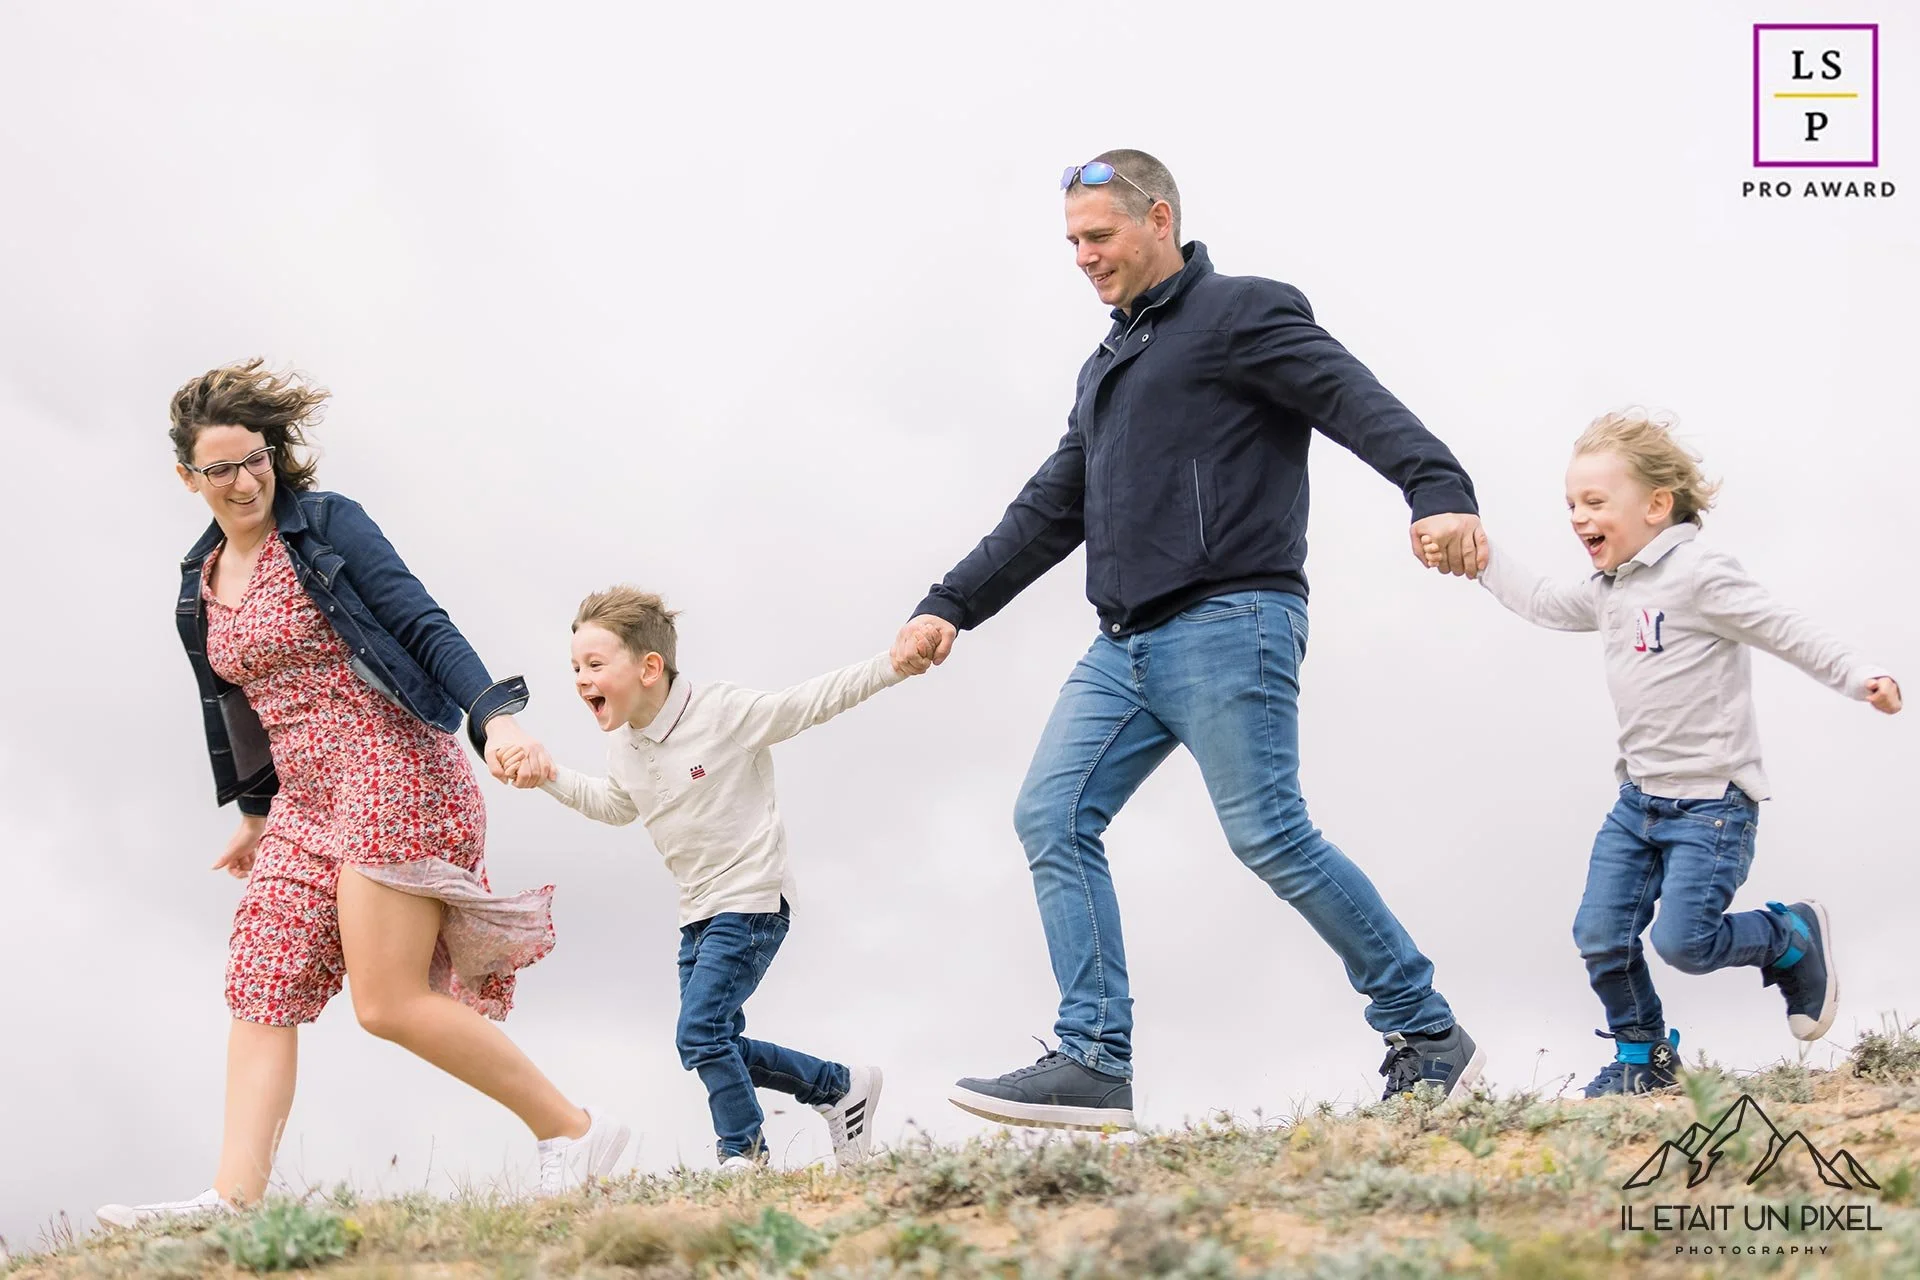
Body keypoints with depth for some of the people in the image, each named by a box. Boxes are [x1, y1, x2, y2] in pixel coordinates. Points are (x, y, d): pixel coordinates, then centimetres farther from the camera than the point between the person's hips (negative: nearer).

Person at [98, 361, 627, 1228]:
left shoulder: (329, 526, -5)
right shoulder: (200, 583, 14)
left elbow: (425, 626, -11)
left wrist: (496, 716, -24)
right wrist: (255, 813, 32)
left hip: (395, 769, -8)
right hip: (306, 801, 8)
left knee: (390, 1003, -14)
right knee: (261, 992, -4)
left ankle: (574, 1132, -4)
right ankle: (235, 1197, -10)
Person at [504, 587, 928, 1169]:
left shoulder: (724, 711, -17)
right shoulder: (623, 746, 4)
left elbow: (813, 701, -14)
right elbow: (616, 805, 25)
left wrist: (893, 665, -25)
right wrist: (555, 779, 10)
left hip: (751, 900, -8)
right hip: (699, 911, 8)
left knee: (700, 1034, -15)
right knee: (717, 1044, 8)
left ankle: (742, 1152, 3)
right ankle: (842, 1087, 24)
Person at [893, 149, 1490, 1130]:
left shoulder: (1242, 314, 0)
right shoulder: (1107, 367, 26)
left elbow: (1360, 404, -14)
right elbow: (1048, 512, 31)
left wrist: (1439, 491, -32)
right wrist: (950, 607, 25)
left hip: (1228, 624, -8)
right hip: (1124, 645, 8)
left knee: (1270, 837, -13)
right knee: (1052, 818, -5)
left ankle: (1429, 1037, 0)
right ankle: (1094, 1064, -8)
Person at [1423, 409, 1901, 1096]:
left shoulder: (1698, 574, -14)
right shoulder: (1607, 590, 12)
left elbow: (1786, 631, -14)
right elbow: (1543, 602, 29)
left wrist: (1859, 677, -22)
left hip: (1712, 801, -8)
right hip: (1639, 799, 8)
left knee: (1684, 941, -15)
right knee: (1600, 933, -1)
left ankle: (1795, 936, 14)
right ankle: (1640, 1056, 18)